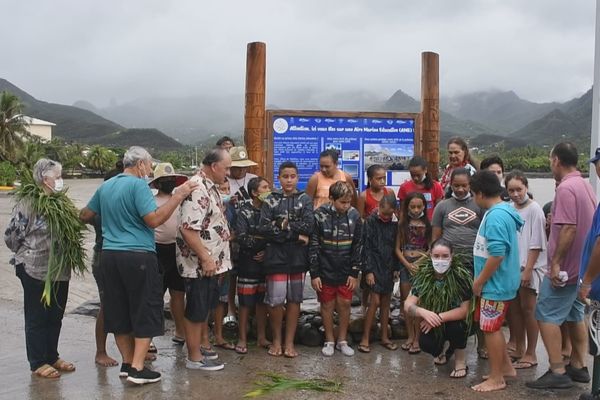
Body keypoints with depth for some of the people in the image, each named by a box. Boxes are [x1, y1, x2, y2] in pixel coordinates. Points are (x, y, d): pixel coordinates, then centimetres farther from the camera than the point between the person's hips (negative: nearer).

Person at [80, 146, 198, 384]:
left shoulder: (105, 187, 13)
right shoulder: (138, 185, -10)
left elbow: (84, 216, 21)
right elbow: (154, 219, -19)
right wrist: (179, 195, -15)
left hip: (109, 255, 7)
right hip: (138, 256, -7)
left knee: (119, 311, 13)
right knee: (145, 312, 1)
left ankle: (127, 363, 21)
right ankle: (137, 368, -1)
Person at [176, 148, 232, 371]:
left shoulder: (211, 187, 12)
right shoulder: (197, 189, -21)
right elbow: (188, 229, -28)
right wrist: (206, 259, -25)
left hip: (212, 263, 10)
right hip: (199, 264, -10)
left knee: (206, 308, 21)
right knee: (196, 311, 2)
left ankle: (204, 345, 35)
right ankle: (194, 357, 14)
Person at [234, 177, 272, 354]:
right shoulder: (245, 212, -6)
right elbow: (241, 238, -14)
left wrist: (267, 252, -11)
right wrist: (263, 239, -11)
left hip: (266, 262, 4)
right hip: (248, 263, -4)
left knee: (262, 301, 11)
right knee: (246, 302, 2)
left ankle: (261, 337, 23)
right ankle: (242, 338, 13)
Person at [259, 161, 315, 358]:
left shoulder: (305, 199, 6)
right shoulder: (271, 200, 5)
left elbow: (309, 226, -9)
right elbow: (265, 228, -9)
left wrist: (284, 226, -10)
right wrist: (295, 234, -12)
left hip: (298, 256, 1)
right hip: (276, 255, -1)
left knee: (294, 299, 6)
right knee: (275, 299, -3)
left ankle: (289, 342, 17)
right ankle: (276, 339, 17)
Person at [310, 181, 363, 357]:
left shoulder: (354, 215, -5)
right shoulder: (320, 215, -11)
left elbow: (358, 245, 1)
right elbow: (313, 245, -7)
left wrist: (355, 272, -1)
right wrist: (314, 273, -8)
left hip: (346, 271, 2)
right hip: (325, 270, -2)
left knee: (345, 304, 7)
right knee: (327, 305, 8)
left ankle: (342, 341, 23)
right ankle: (329, 341, 23)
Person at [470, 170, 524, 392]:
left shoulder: (495, 217, -23)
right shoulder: (502, 211, 10)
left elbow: (497, 255, -28)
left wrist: (479, 281, -18)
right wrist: (482, 280, 21)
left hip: (496, 283, -10)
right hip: (498, 282, 10)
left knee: (490, 329, 1)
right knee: (493, 327, 19)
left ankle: (496, 379, 13)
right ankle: (506, 367, 31)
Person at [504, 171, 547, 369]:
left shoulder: (534, 209, -10)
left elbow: (536, 244, -12)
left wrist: (528, 269, -16)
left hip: (530, 267, -6)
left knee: (528, 309, 1)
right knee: (514, 308, 11)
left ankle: (530, 354, 11)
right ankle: (519, 349, 25)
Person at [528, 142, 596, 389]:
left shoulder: (565, 188, -18)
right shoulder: (586, 185, 12)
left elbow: (569, 229, -25)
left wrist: (556, 262, -20)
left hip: (565, 266, -10)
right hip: (580, 265, 10)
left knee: (546, 316, -5)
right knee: (575, 315, 16)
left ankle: (557, 372, -4)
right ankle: (578, 366, 24)